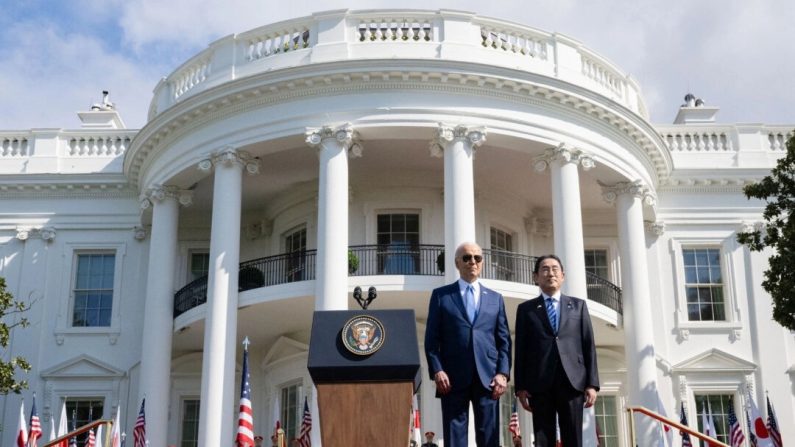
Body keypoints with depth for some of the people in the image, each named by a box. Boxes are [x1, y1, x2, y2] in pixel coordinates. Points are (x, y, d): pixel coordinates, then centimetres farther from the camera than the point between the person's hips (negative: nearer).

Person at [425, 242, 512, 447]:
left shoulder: (495, 298, 17)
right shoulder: (441, 295, 11)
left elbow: (504, 340, 12)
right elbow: (432, 339, 5)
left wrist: (503, 373, -1)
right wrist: (437, 371, -8)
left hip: (487, 377, 2)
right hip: (453, 378, -2)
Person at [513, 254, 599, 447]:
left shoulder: (578, 305, 15)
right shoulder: (526, 309, 12)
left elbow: (589, 345, 9)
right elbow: (521, 350, 7)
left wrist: (592, 383, 0)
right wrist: (520, 386, -2)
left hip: (572, 381, 1)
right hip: (540, 384, -1)